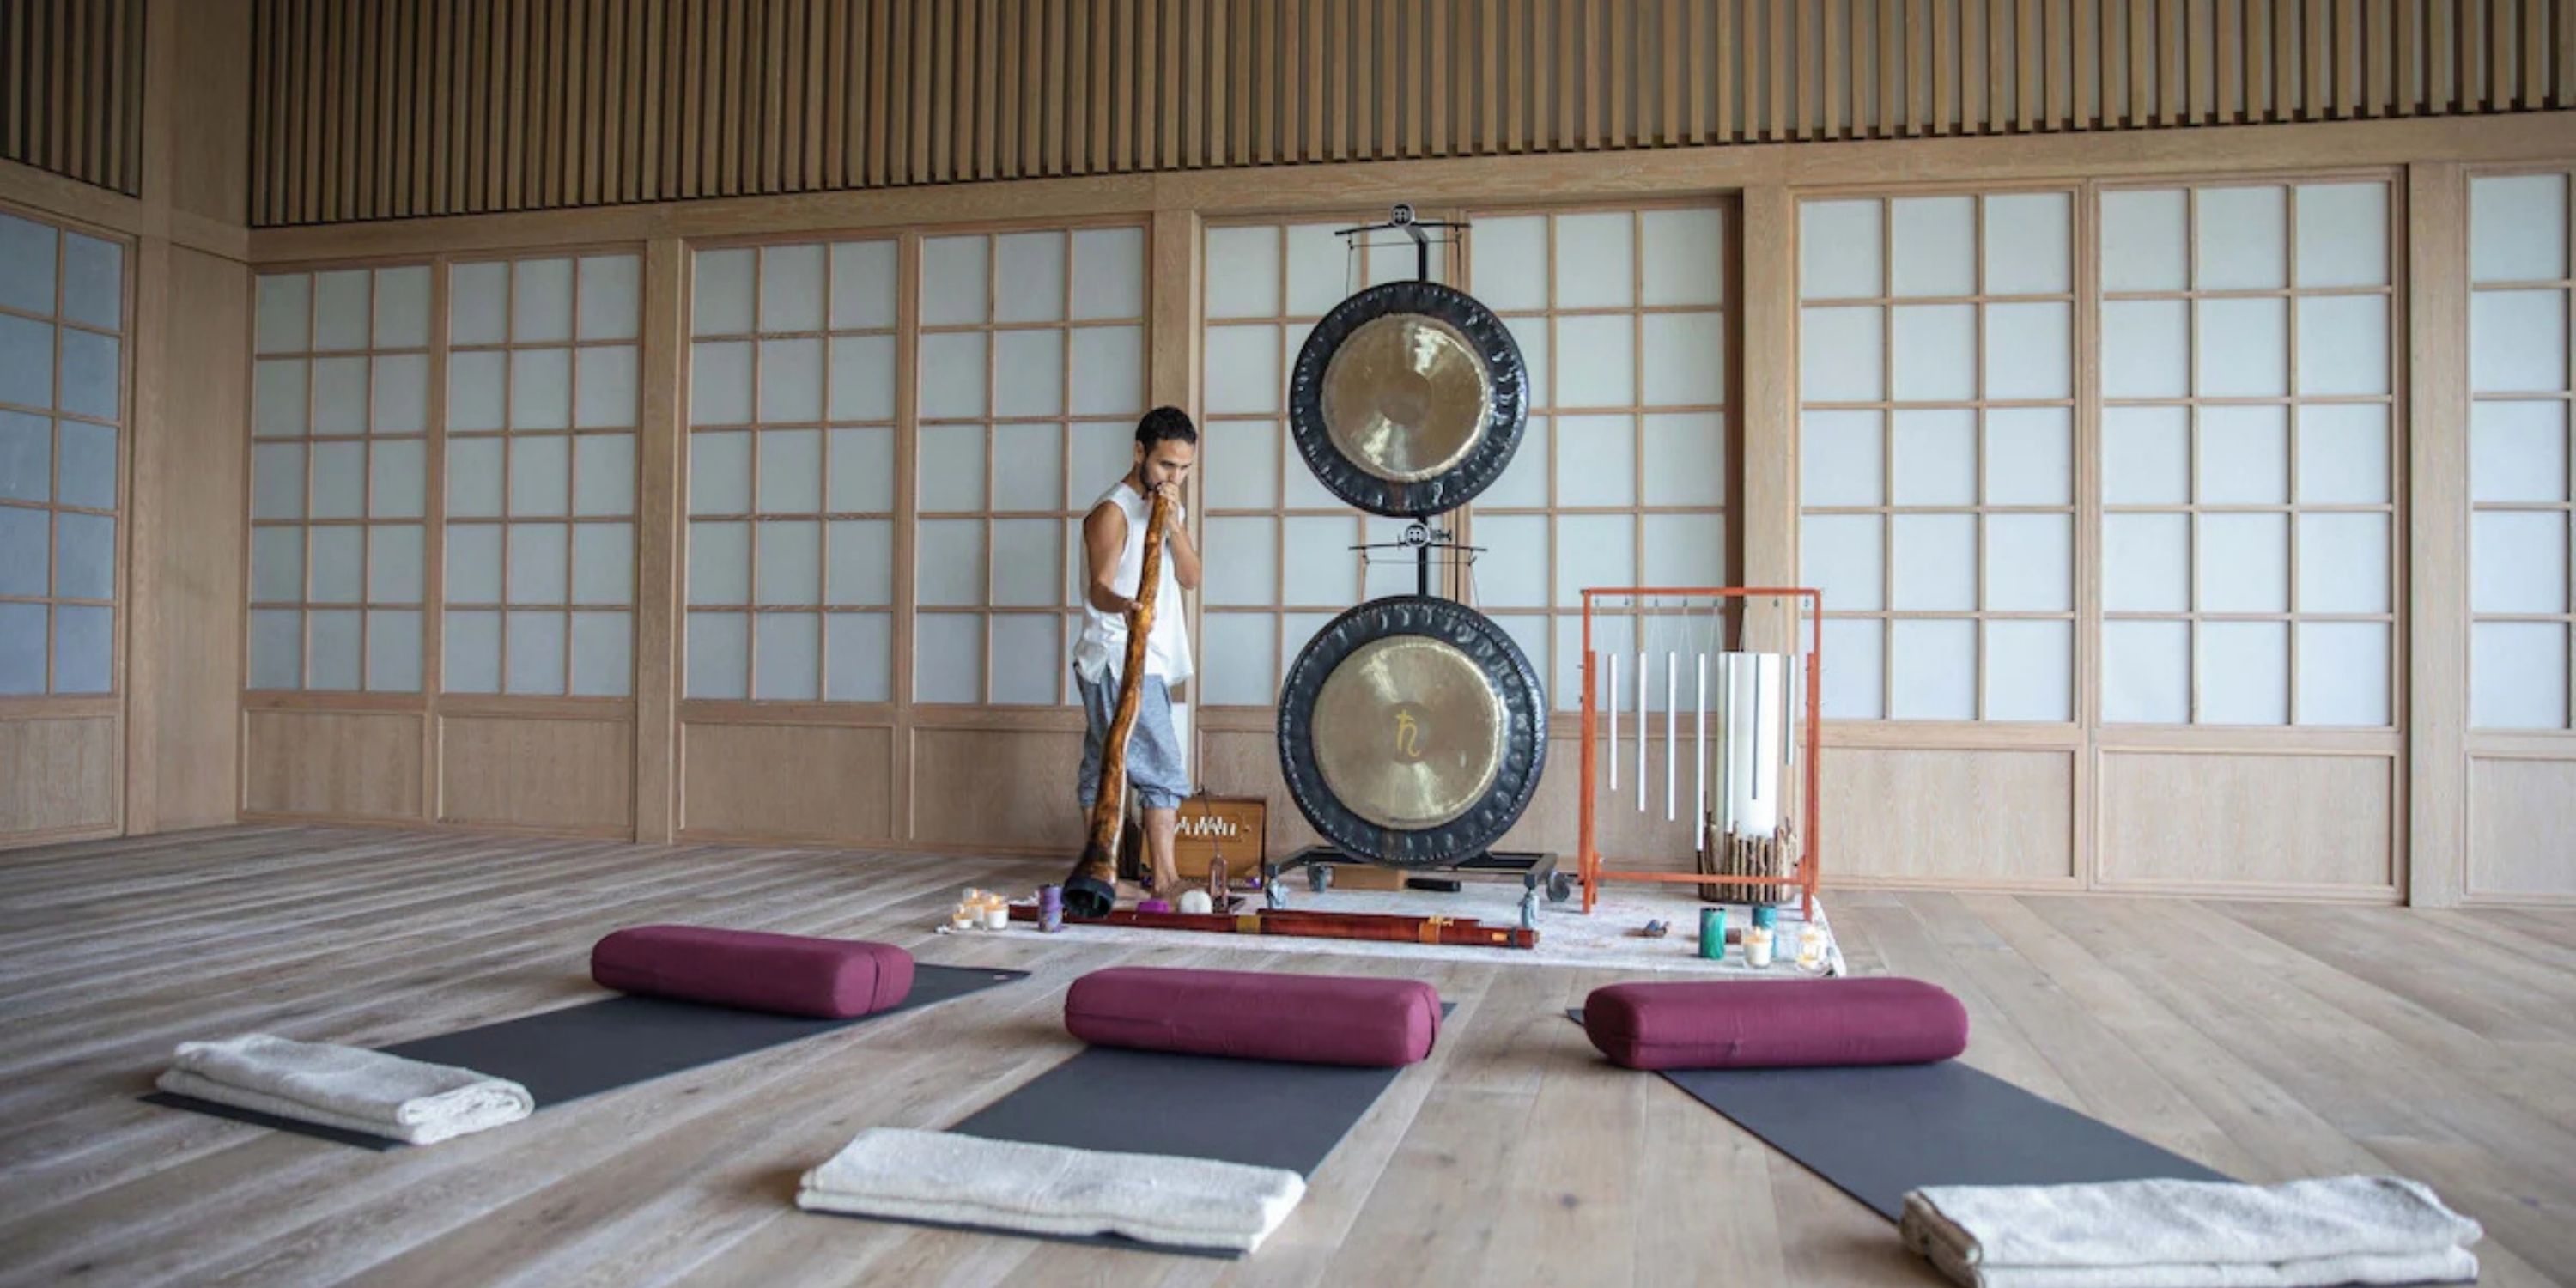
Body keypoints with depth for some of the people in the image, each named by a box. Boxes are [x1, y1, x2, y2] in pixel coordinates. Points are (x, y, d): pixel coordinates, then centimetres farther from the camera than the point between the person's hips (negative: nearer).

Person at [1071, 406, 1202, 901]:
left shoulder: (1165, 507, 15)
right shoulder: (1112, 512, -12)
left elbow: (1190, 577, 5)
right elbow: (1099, 589, -23)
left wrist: (1173, 523, -10)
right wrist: (1125, 606, -45)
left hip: (1145, 663, 9)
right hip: (1119, 661, -9)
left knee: (1104, 768, 11)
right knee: (1163, 770, -12)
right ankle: (1166, 878, -11)